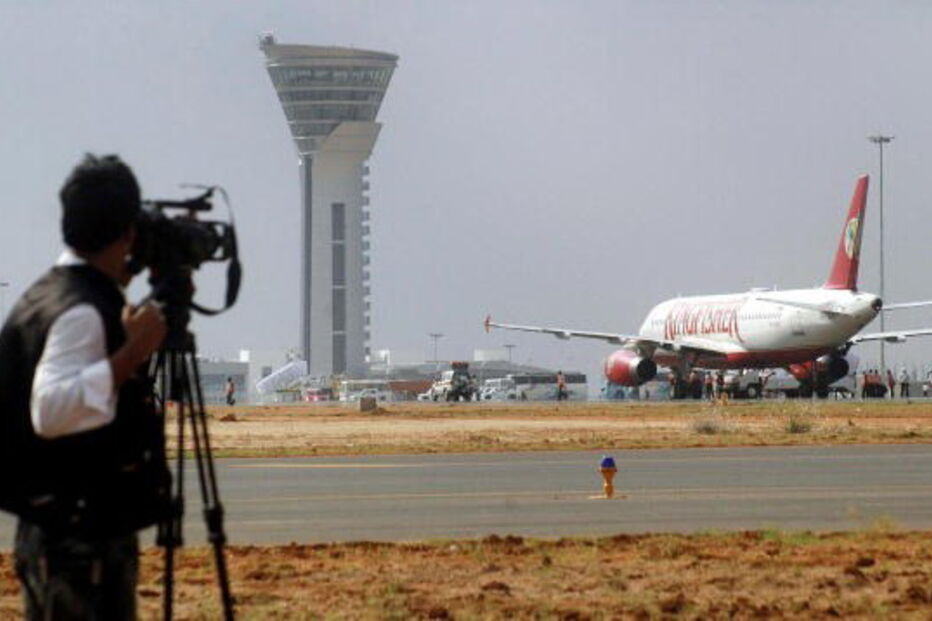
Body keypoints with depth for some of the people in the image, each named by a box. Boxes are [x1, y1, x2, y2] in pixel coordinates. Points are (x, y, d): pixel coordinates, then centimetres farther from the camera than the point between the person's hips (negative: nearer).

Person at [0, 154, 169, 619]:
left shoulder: (49, 293, 10)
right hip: (84, 542, -10)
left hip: (48, 534, 10)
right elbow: (50, 410, -31)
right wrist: (130, 354, -31)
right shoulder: (82, 311, -19)